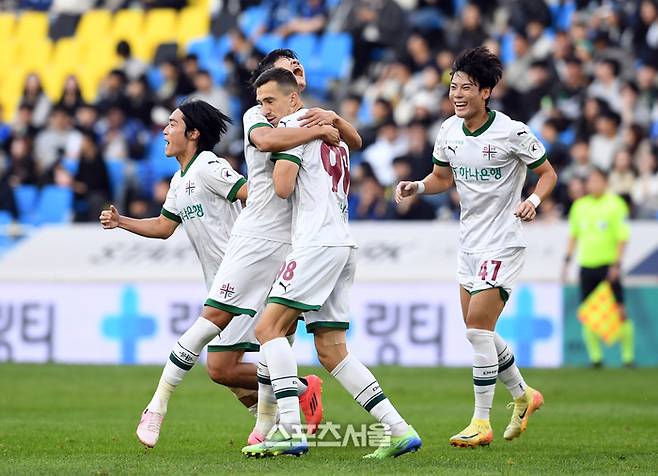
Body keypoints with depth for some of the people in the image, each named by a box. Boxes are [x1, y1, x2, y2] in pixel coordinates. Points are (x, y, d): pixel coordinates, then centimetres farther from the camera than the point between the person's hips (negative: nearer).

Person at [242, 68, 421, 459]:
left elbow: (283, 188, -10)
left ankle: (291, 431, -22)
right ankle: (400, 430, 1)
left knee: (269, 327, -12)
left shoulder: (294, 126, -4)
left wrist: (279, 155, 8)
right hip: (343, 243, 9)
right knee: (331, 351, 7)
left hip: (319, 242, -9)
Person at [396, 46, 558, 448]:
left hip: (503, 241, -7)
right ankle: (523, 395, 33)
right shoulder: (449, 131, 3)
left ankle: (482, 422, -6)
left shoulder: (512, 132, -14)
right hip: (469, 241, 7)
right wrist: (417, 187, -2)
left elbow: (548, 173, -3)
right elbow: (443, 177, 17)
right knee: (477, 330, 11)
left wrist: (533, 200, -22)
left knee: (478, 326, -14)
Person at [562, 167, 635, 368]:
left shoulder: (615, 205, -4)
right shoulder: (579, 205, 10)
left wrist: (617, 264, -13)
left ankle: (628, 355, 2)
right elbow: (573, 235, 20)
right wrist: (567, 259, 12)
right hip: (586, 265, 4)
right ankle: (595, 356, 9)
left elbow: (623, 237, -6)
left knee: (619, 311, -8)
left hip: (608, 266, -4)